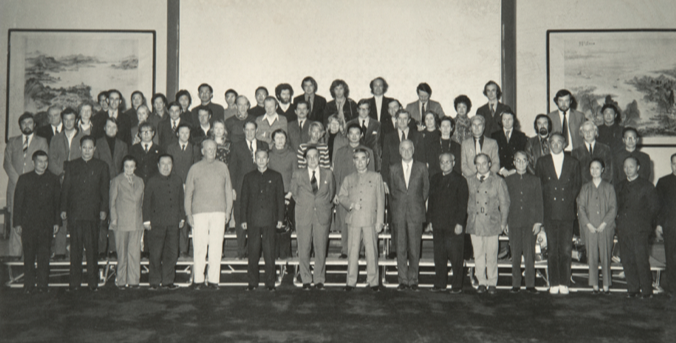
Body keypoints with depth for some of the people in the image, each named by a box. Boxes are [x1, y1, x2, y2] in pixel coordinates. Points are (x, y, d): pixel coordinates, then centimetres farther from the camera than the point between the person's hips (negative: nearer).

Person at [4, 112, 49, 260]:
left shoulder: (41, 142, 13)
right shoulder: (12, 142, 18)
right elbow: (7, 163, 9)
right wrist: (18, 180, -4)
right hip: (15, 186, 2)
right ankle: (15, 252, -1)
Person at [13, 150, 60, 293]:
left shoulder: (53, 180, 9)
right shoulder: (24, 179, 7)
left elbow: (57, 201, 9)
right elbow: (18, 202, 5)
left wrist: (57, 221, 3)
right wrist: (17, 223, 0)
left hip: (46, 223, 0)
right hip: (28, 223, 0)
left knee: (44, 255, -1)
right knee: (29, 255, 3)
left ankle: (43, 285, 4)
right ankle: (28, 285, 11)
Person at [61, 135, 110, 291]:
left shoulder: (101, 166, 9)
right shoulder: (71, 166, 13)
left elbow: (105, 190, 6)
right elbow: (65, 189, 11)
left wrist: (103, 210, -3)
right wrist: (63, 209, 3)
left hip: (92, 213, -1)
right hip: (74, 212, 2)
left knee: (92, 248, -2)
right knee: (75, 248, 4)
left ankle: (93, 282, 5)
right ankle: (74, 282, 10)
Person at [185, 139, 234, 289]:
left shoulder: (223, 168, 12)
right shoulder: (195, 169, 8)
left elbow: (228, 191, 15)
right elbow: (188, 193, 9)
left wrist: (228, 211, 8)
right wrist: (188, 214, 2)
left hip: (219, 212, 1)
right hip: (199, 212, -1)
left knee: (216, 247, -1)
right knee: (199, 247, -3)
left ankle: (213, 280, 5)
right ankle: (198, 279, 6)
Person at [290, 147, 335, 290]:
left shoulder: (328, 174, 8)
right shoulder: (298, 174, 6)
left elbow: (332, 193, 17)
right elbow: (293, 192, 16)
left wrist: (325, 207, 10)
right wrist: (302, 204, 9)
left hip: (322, 216, 0)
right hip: (304, 216, 0)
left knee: (321, 249, 2)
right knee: (304, 250, 1)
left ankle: (319, 279, 14)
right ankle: (306, 279, 14)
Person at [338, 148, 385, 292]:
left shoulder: (376, 177, 8)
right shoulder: (349, 179, 14)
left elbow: (380, 200, 5)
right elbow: (341, 196, 14)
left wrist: (379, 220, -2)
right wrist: (350, 204, -7)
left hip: (370, 219, -1)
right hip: (353, 219, 2)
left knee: (371, 250, 0)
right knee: (352, 250, 2)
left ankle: (373, 281, 9)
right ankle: (351, 281, 11)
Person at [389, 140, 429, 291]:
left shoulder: (421, 167, 5)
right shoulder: (394, 169, 9)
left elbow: (426, 187, 11)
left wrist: (420, 203, 6)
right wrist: (398, 203, 7)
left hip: (416, 212, -1)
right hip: (399, 212, 1)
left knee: (414, 248, 1)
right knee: (401, 248, 2)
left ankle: (413, 280, 12)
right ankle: (403, 280, 10)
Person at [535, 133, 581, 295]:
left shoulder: (573, 163, 9)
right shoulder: (542, 162, 8)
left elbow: (577, 185, 14)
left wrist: (569, 199, 3)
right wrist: (545, 201, 3)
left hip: (567, 212, 0)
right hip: (549, 212, 0)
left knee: (566, 250, -2)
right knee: (552, 250, 1)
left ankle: (564, 283, 6)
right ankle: (553, 283, 7)